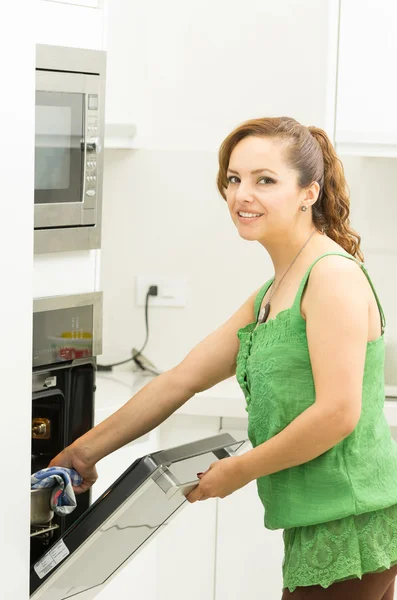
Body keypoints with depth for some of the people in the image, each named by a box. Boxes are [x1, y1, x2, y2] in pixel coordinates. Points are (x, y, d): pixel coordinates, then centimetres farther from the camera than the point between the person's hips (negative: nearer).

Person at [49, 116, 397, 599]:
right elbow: (181, 380, 17)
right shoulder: (270, 297, 15)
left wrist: (238, 470, -9)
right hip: (322, 527, 9)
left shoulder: (334, 275, -13)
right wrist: (86, 450, 16)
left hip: (350, 525, -9)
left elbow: (338, 412, -20)